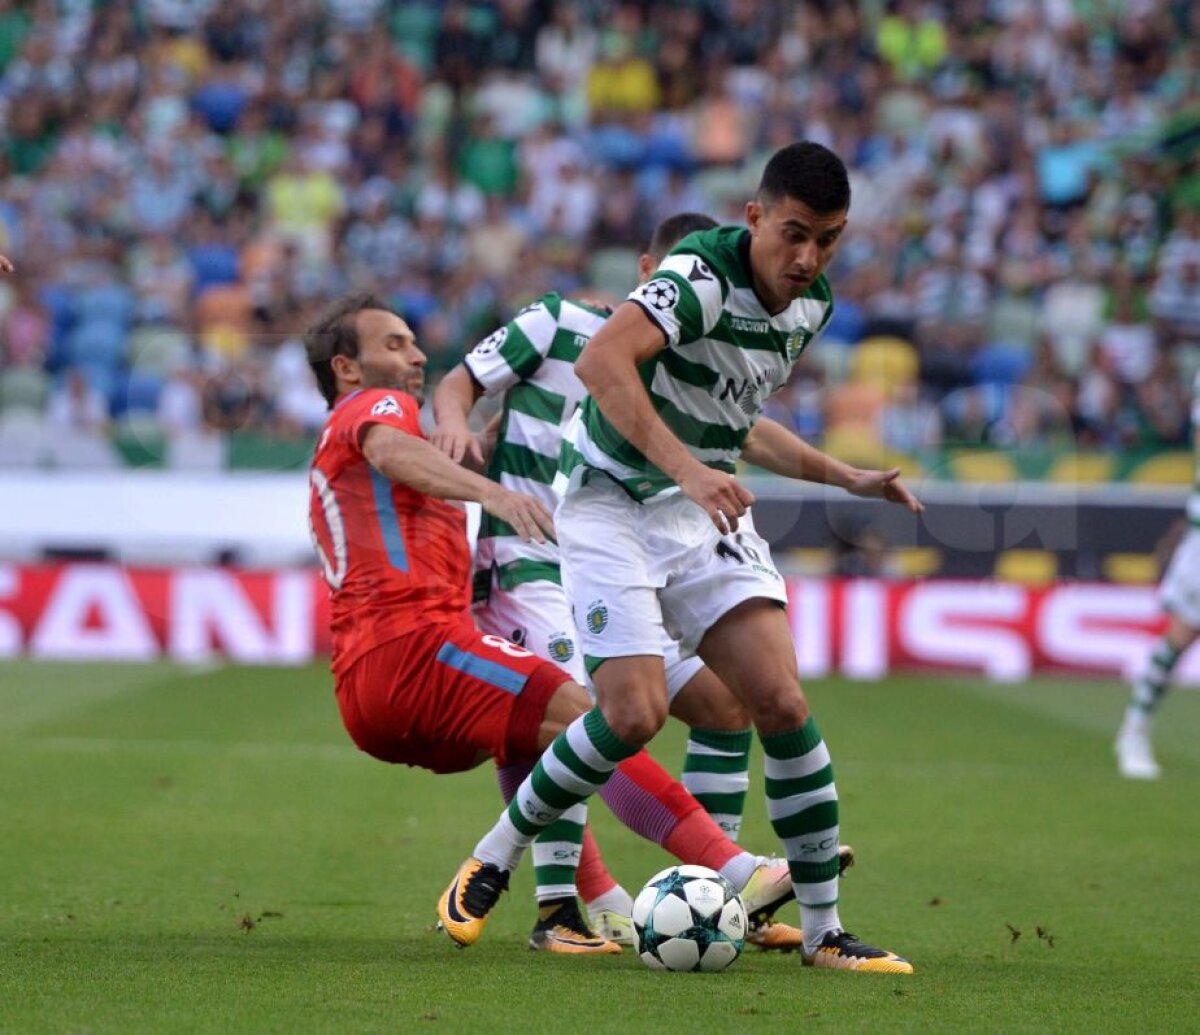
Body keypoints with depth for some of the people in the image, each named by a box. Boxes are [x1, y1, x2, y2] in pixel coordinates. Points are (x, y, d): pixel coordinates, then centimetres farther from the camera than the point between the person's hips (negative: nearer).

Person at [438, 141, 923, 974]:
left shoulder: (811, 306, 6)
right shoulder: (703, 275, -21)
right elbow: (602, 361, -38)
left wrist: (849, 478, 18)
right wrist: (685, 469, -45)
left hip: (707, 511, 7)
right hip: (613, 505, -7)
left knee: (782, 702, -8)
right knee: (635, 714, -18)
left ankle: (824, 930, 0)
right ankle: (493, 861, 7)